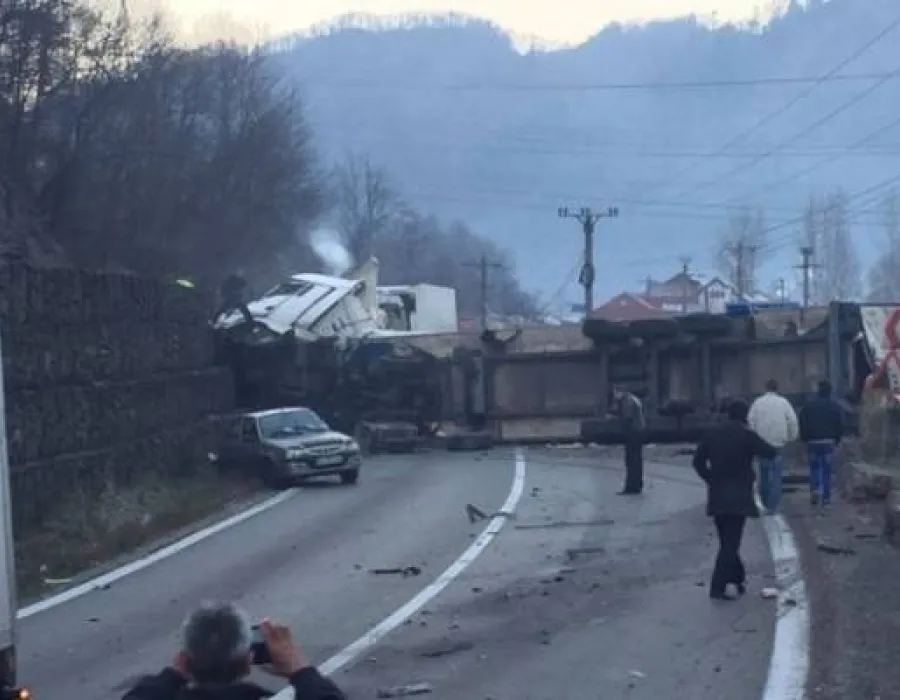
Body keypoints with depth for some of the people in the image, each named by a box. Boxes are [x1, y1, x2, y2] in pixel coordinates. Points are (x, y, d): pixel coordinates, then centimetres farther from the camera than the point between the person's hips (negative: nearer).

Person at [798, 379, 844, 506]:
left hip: (812, 442, 0)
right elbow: (840, 425, -1)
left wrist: (805, 440, 8)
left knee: (814, 467, 12)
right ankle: (826, 497, 3)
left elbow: (802, 425, -1)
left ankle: (815, 489, -9)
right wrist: (837, 440, 10)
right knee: (827, 470, 4)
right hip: (829, 442, 0)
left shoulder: (808, 406, 1)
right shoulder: (836, 407, 0)